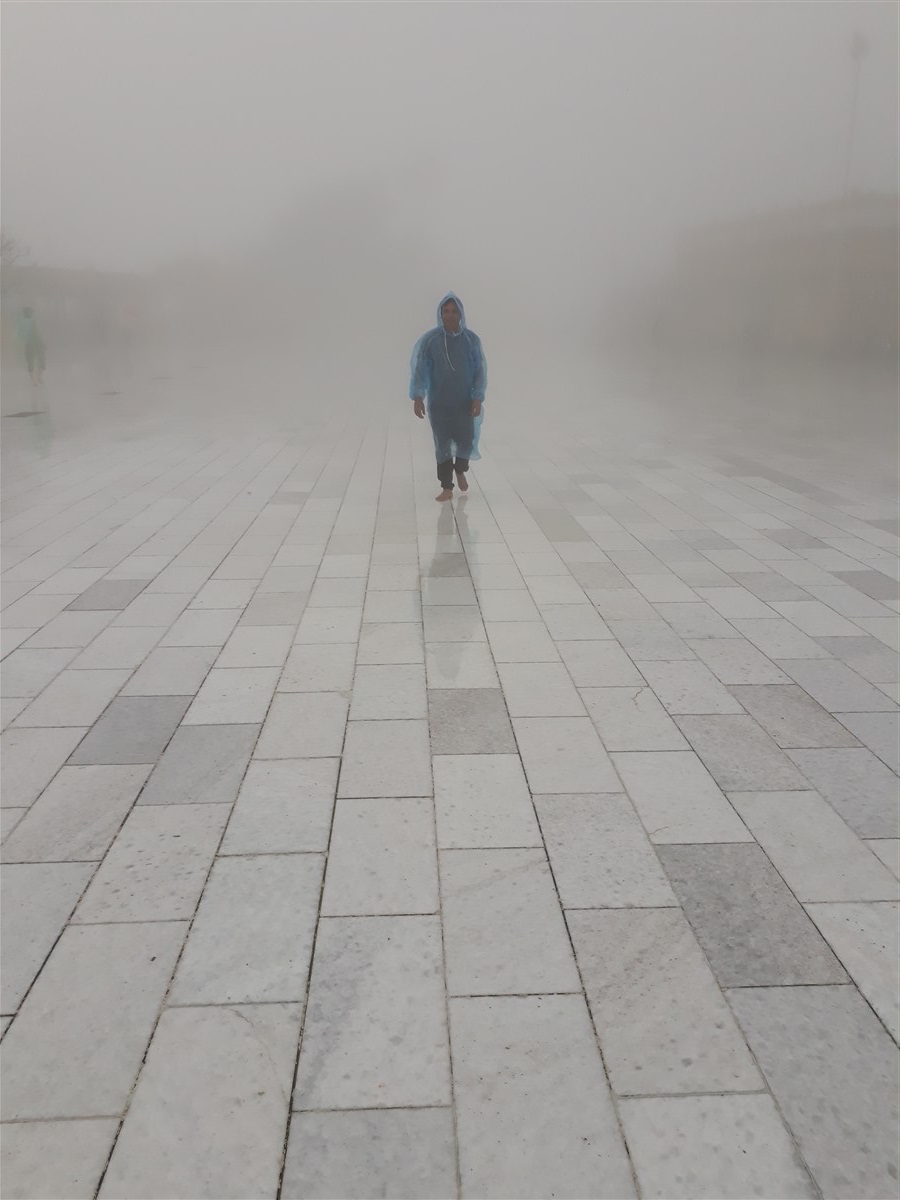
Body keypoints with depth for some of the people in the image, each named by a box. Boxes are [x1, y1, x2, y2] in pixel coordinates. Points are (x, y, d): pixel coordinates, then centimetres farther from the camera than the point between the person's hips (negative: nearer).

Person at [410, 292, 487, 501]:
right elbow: (419, 369, -7)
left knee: (466, 441, 2)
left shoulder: (472, 340, -3)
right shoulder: (429, 340, -6)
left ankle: (460, 470, 34)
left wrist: (478, 398, -11)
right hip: (438, 403, 0)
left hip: (465, 402, 1)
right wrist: (417, 397, -18)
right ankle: (447, 488, 12)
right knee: (442, 445, 2)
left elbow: (480, 371, -2)